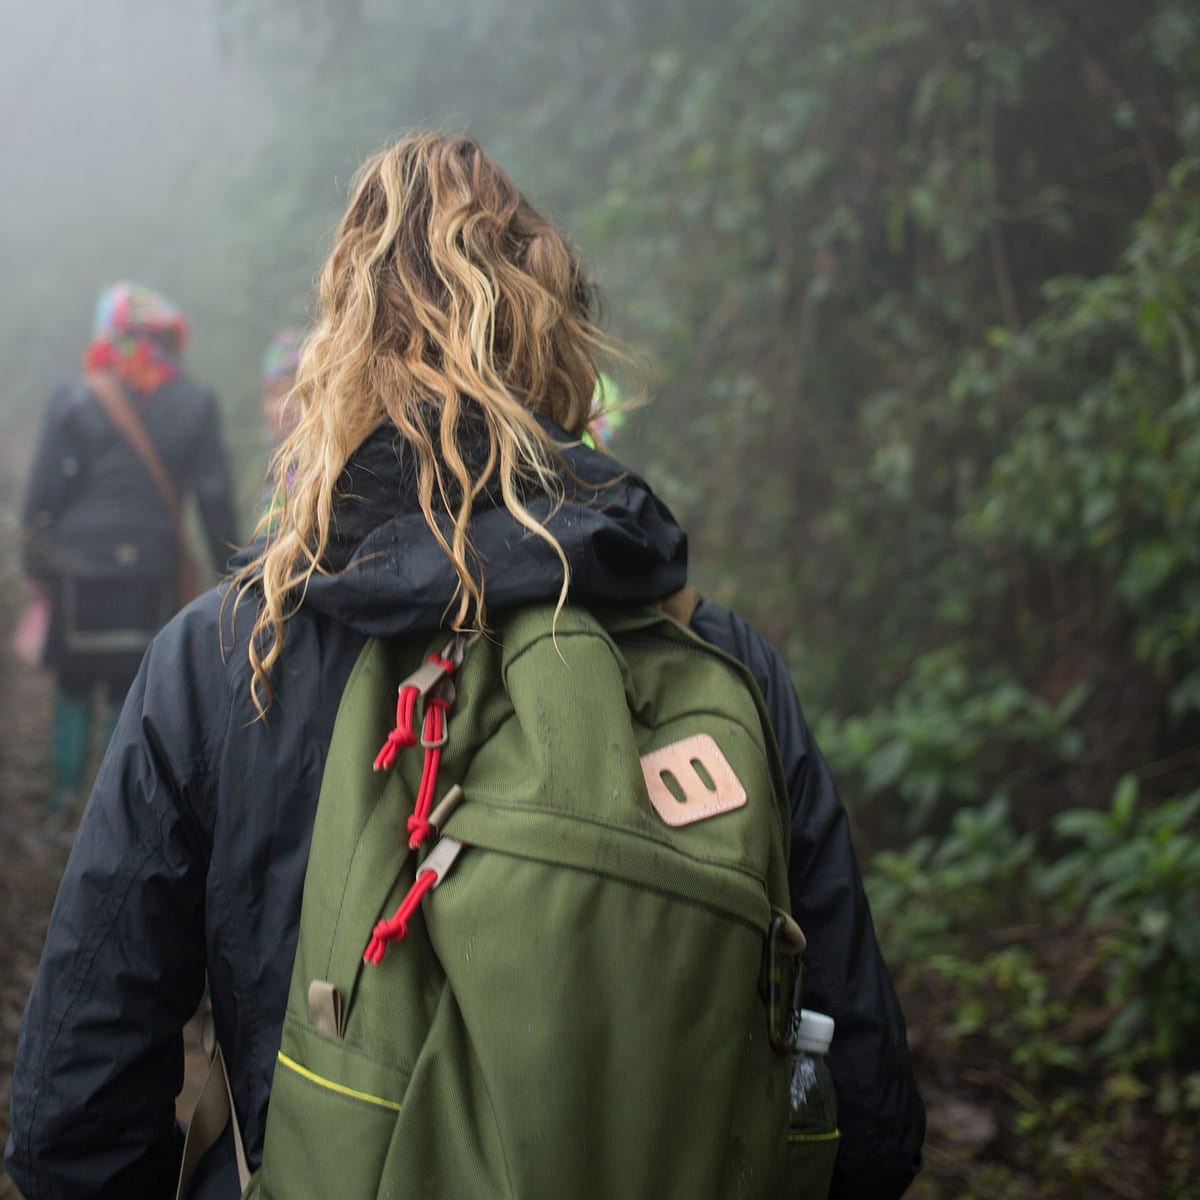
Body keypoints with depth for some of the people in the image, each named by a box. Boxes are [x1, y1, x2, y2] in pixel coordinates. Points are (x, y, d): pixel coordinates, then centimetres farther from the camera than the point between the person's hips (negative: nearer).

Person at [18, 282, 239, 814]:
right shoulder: (195, 404, 1)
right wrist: (228, 565, 8)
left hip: (78, 566, -1)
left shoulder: (74, 400, -3)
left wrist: (35, 559, 8)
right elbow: (214, 496, 2)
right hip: (152, 568, 1)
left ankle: (64, 797, 15)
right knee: (132, 692, 9)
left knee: (73, 688, 14)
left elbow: (43, 491, -2)